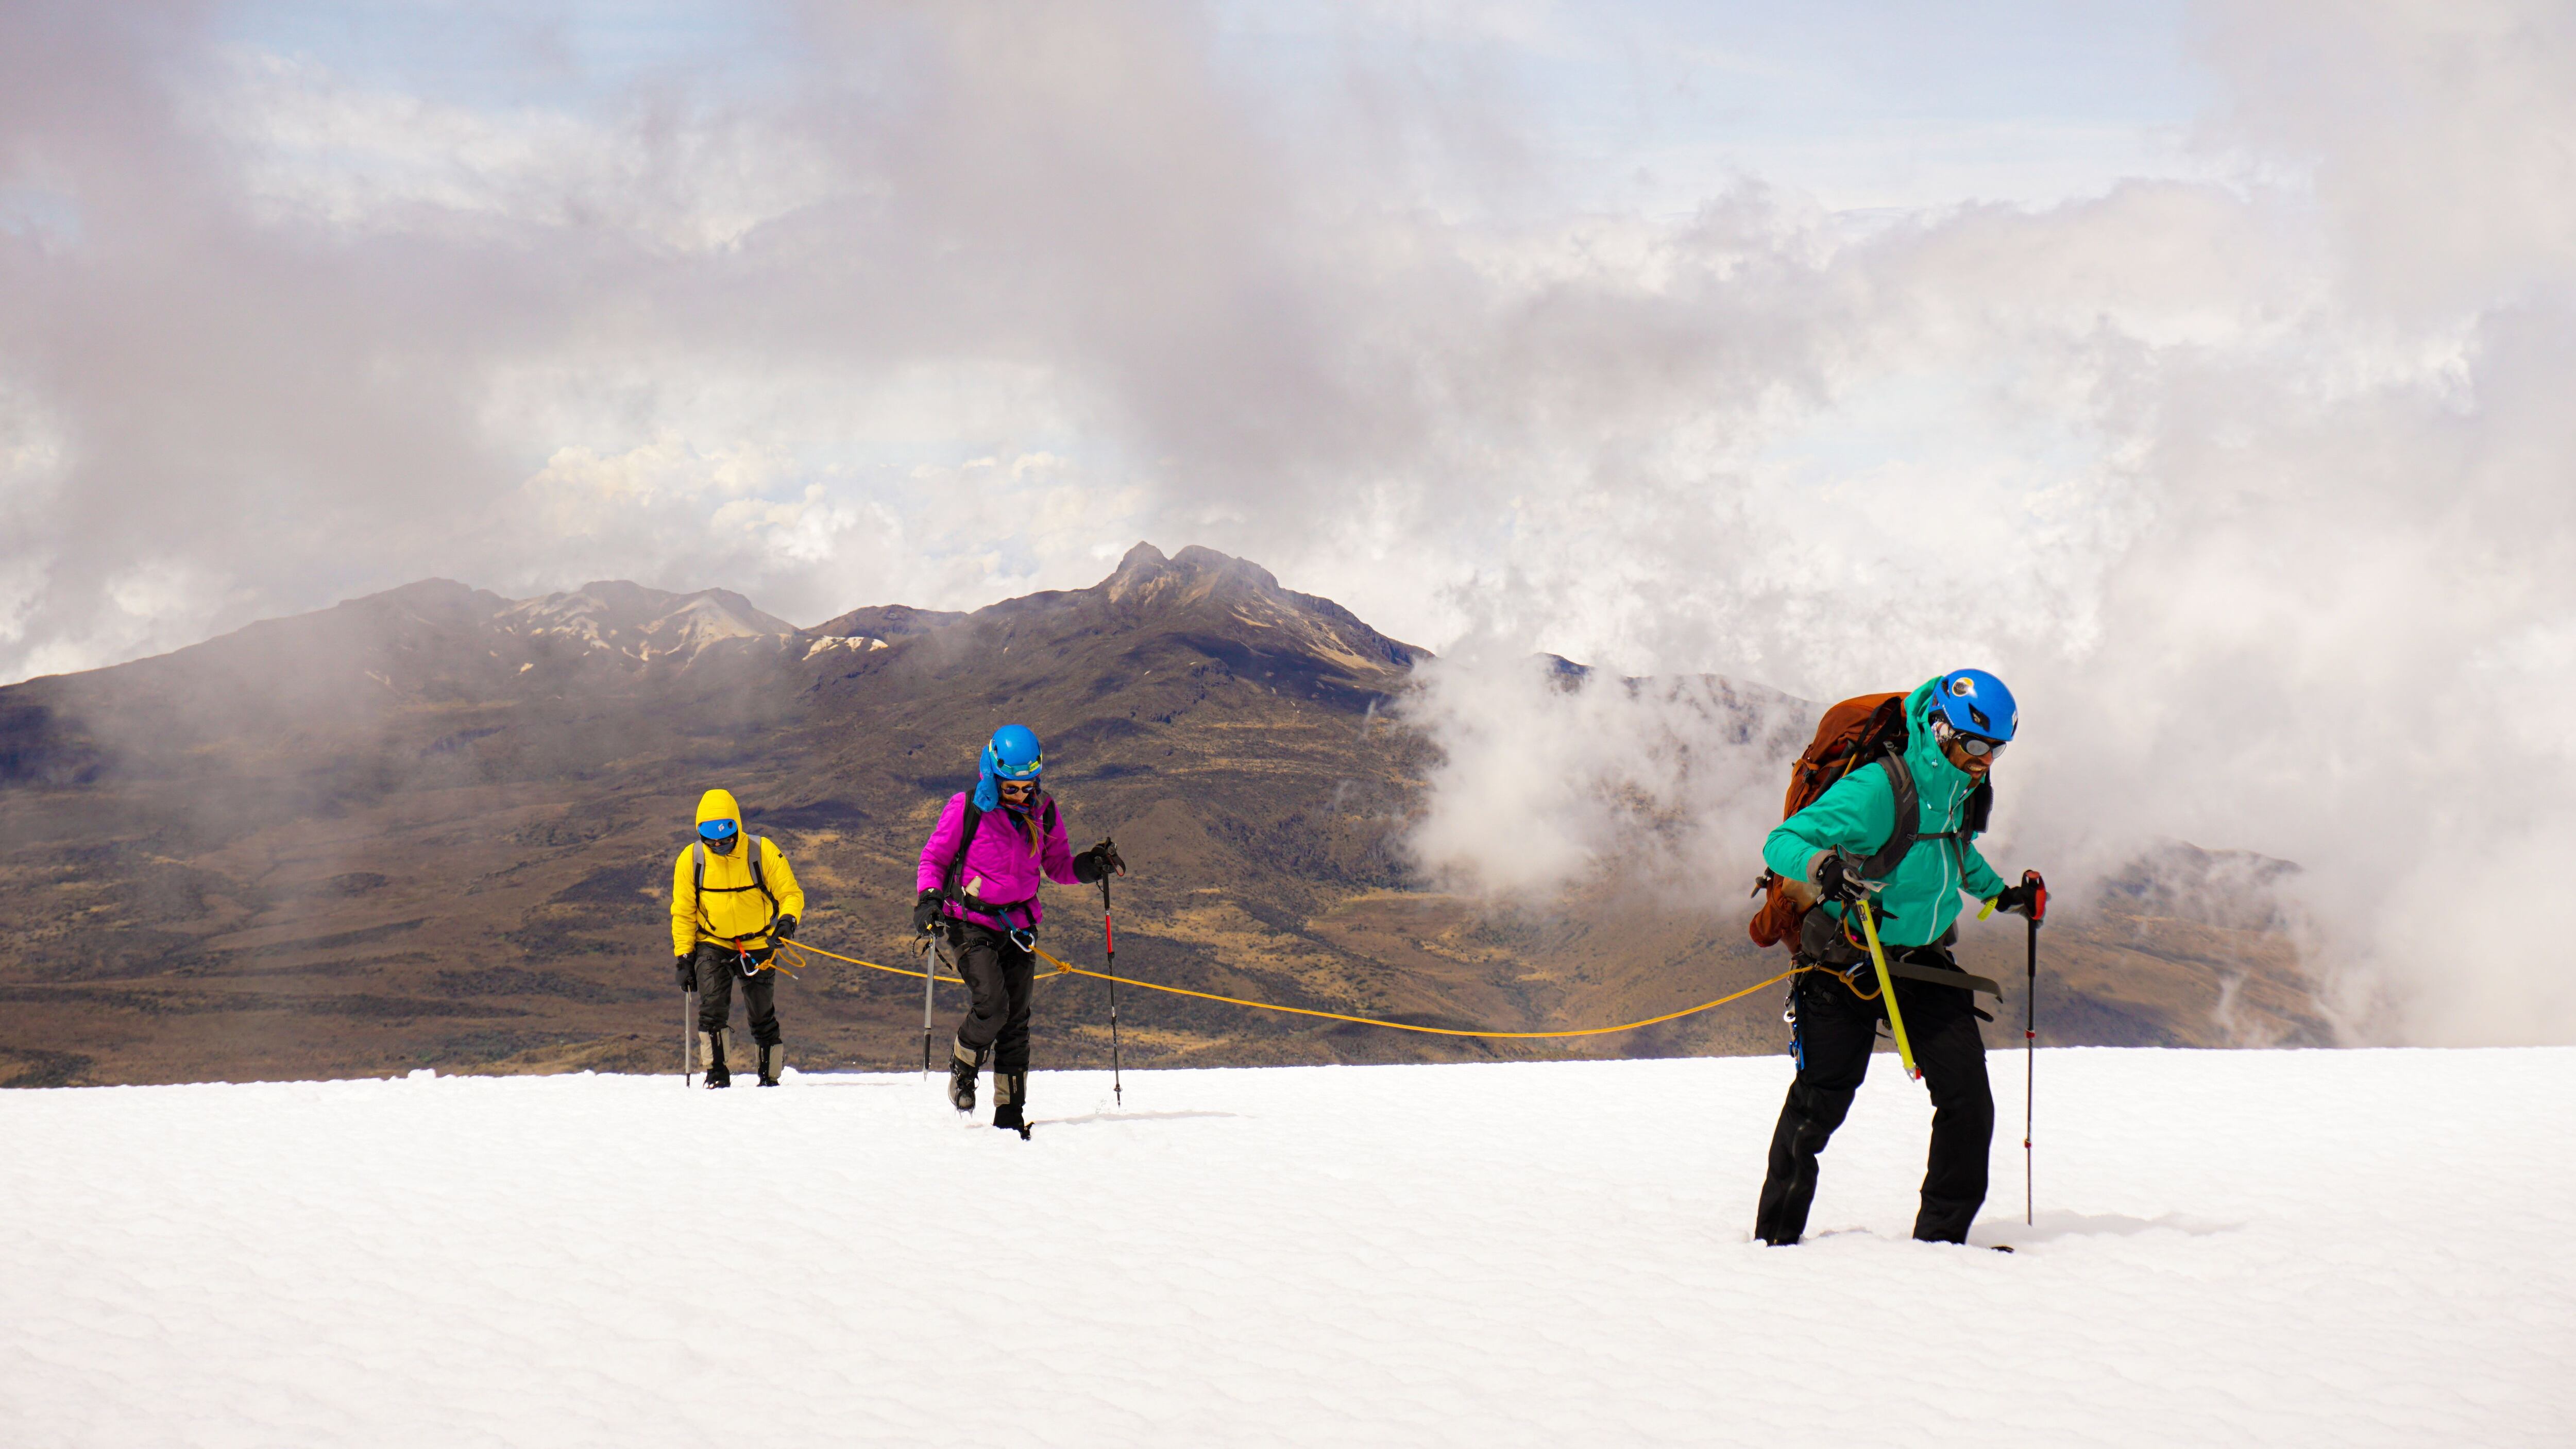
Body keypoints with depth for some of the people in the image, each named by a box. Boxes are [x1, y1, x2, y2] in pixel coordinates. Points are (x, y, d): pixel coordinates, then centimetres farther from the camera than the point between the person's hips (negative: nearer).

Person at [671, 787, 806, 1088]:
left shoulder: (763, 852, -13)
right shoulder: (691, 859, -7)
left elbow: (791, 894, -8)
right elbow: (683, 913, 2)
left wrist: (788, 920, -29)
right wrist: (684, 956, -3)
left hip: (758, 946, -1)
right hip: (712, 945, 1)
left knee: (763, 1017, 5)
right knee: (712, 1007, -18)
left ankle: (770, 1075, 19)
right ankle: (716, 1072, -10)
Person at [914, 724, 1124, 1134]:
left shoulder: (1043, 812, 5)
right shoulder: (967, 809, -7)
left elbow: (1058, 866, 14)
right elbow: (934, 858, 1)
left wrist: (1092, 866, -5)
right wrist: (929, 897, -16)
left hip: (1019, 926, 4)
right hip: (971, 925, -4)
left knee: (1016, 1021, 2)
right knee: (992, 1005, -21)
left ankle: (1011, 1113, 7)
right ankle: (962, 1068, 8)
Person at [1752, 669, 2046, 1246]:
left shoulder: (1967, 792, 2)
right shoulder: (1875, 790, -22)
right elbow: (1781, 842, -24)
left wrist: (2001, 895, 23)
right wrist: (1822, 867, -42)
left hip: (1924, 961, 6)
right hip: (1848, 962, -6)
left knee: (1968, 1099, -5)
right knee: (1821, 1101, 1)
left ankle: (1941, 1234, 6)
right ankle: (1777, 1236, 16)